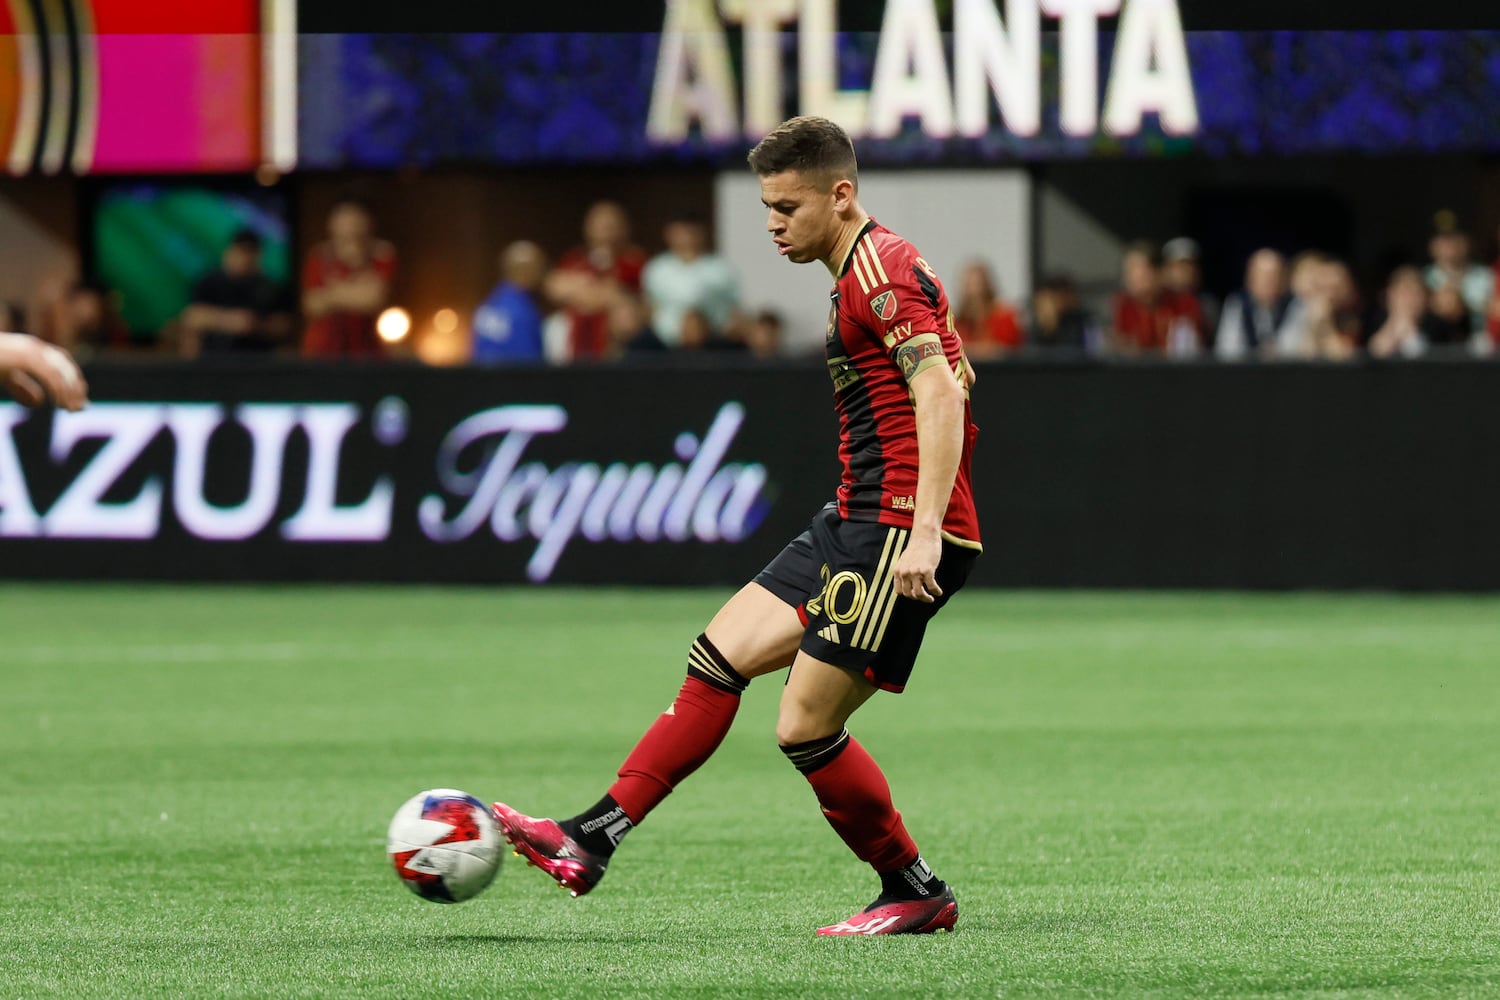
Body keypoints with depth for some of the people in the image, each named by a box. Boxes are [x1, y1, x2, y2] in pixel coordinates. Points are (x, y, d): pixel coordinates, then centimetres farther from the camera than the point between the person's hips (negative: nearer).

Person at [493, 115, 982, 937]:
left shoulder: (880, 268, -14)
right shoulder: (860, 273, 18)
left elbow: (941, 394, -24)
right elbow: (949, 380, 27)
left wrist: (924, 532, -31)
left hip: (900, 532, -10)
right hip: (855, 522, 10)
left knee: (805, 727, -8)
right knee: (719, 656, 7)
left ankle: (916, 895, 7)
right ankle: (590, 841, 7)